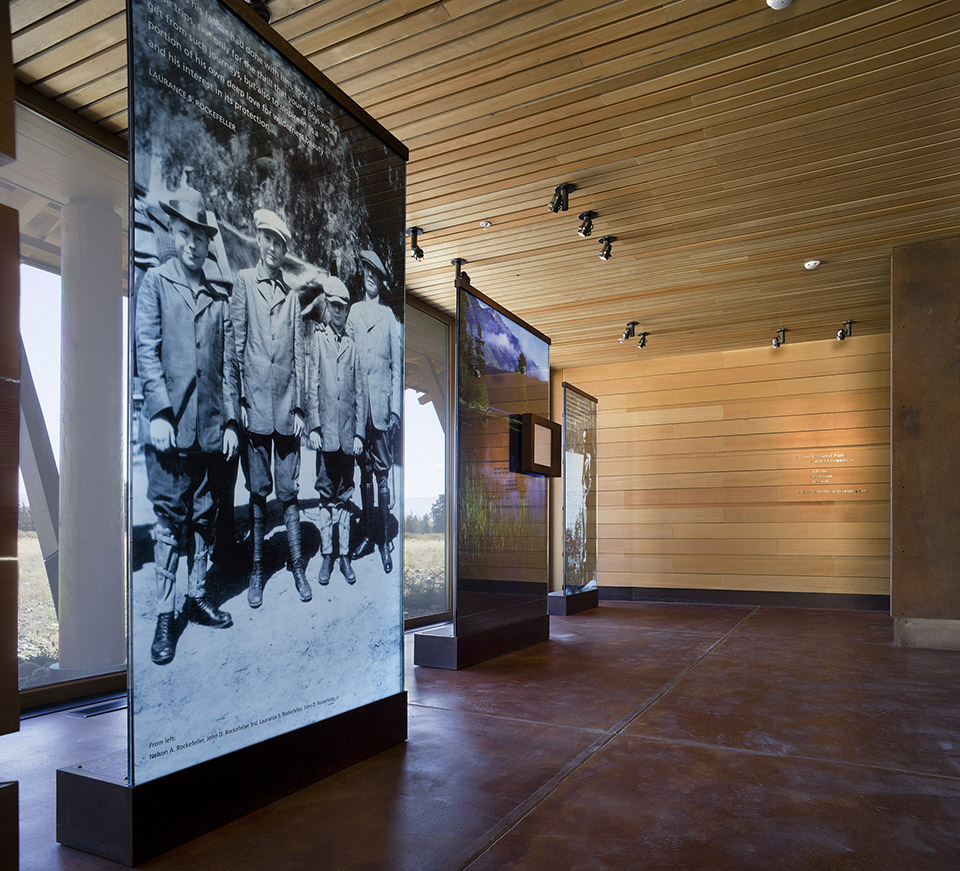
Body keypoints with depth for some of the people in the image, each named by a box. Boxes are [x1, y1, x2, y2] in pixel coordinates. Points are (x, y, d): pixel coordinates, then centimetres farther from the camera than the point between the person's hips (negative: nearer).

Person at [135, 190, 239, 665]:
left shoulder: (219, 297, 15)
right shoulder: (155, 281, 5)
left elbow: (228, 364, 13)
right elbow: (147, 349, -4)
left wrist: (231, 421, 7)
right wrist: (160, 412, -13)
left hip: (210, 425, 4)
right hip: (170, 423, -4)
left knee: (203, 516, 10)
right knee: (169, 518, -1)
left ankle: (196, 597, 23)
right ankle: (164, 616, 7)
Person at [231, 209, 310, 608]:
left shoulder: (292, 296, 13)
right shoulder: (244, 281, 6)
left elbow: (298, 355, 12)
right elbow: (237, 343, 1)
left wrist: (299, 407, 6)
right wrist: (240, 399, -4)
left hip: (286, 404, 2)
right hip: (255, 402, -2)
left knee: (289, 491, 6)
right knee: (258, 491, 4)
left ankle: (297, 567, 13)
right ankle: (257, 571, 12)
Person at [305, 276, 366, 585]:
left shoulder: (352, 345, 12)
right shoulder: (318, 337, 4)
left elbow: (359, 393, 11)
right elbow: (312, 385, 0)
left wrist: (359, 433, 4)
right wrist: (314, 426, -7)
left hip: (347, 434, 2)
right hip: (326, 431, -2)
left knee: (344, 496, 8)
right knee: (326, 495, 4)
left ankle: (345, 556, 15)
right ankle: (326, 556, 12)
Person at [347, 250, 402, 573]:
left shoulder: (389, 318, 2)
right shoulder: (353, 312, 9)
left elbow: (397, 366, 2)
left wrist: (395, 409, -4)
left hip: (382, 403, -3)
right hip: (359, 403, 3)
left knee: (382, 472, 0)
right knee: (365, 471, 11)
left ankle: (384, 539, 8)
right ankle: (367, 534, 21)